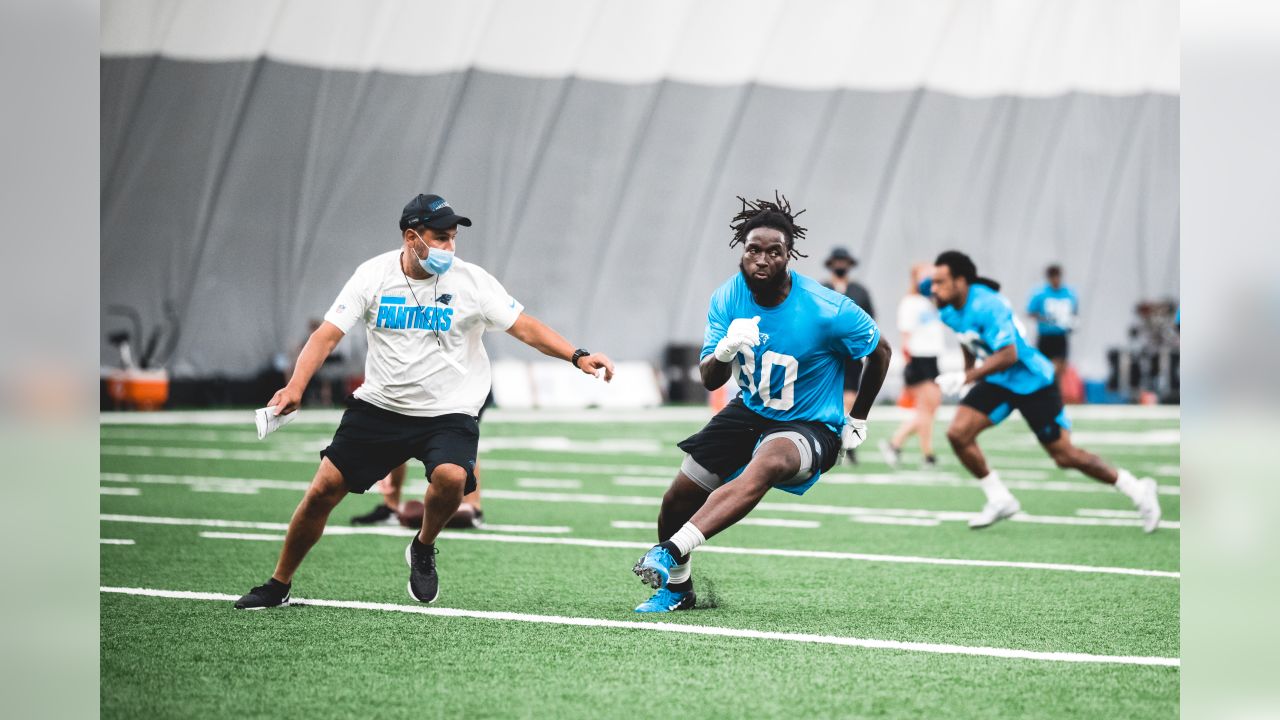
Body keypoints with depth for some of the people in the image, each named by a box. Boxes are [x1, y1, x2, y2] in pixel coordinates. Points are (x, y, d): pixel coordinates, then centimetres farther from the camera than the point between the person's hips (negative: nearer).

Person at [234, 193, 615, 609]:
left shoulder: (471, 281, -7)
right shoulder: (374, 275, -4)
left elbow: (524, 327, -8)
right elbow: (328, 334, -6)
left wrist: (577, 356, -22)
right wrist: (295, 386, -21)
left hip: (448, 412, -1)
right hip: (378, 406, 2)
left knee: (451, 477, -31)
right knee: (324, 489, -5)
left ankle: (423, 550, 1)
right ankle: (278, 586, 14)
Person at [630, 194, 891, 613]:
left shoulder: (826, 310, -21)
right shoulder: (727, 298, -9)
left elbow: (880, 352, -3)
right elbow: (709, 381, -7)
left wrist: (858, 420, 6)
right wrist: (723, 351, -31)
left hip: (810, 427, -6)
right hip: (749, 412, 6)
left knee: (766, 464, -39)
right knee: (677, 499, 2)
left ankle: (670, 552, -51)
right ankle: (676, 587, 31)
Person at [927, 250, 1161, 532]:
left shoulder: (987, 306, -29)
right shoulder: (949, 312, -2)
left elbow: (1008, 355, -34)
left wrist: (966, 378, -35)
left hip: (1032, 383, -8)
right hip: (997, 383, 8)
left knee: (1066, 457, -3)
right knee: (958, 433, -11)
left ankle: (1136, 489, 15)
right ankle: (999, 500, 4)